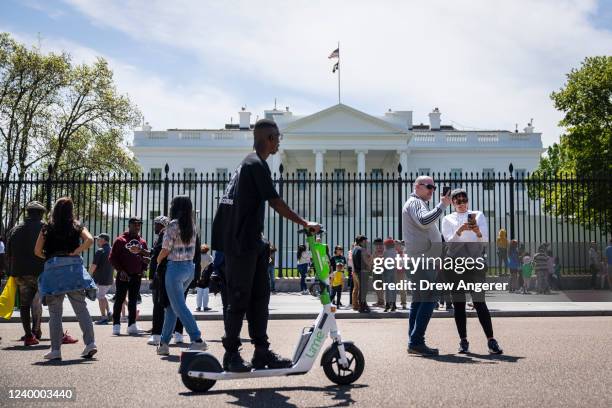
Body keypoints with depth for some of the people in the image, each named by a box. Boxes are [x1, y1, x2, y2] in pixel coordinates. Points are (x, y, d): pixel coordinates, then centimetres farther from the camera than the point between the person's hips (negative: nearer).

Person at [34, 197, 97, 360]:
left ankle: (55, 349, 6)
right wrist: (76, 252, -3)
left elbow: (37, 251, 3)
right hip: (74, 268, 1)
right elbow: (89, 239, -11)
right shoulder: (77, 227, 7)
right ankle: (90, 343, -4)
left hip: (52, 269, -1)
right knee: (81, 308, 5)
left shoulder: (46, 229, 6)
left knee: (55, 312, 6)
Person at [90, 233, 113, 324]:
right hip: (109, 279, 7)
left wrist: (89, 275, 0)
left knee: (100, 297, 3)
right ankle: (109, 313, 12)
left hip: (100, 279, -7)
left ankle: (103, 318, 5)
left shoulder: (100, 251, -14)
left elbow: (93, 266, -15)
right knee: (103, 296, 22)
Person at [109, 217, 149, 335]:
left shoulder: (142, 242, 11)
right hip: (123, 276, -4)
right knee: (120, 299, 0)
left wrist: (143, 269, 2)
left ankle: (132, 325, 10)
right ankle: (116, 325, 5)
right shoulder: (120, 240, -2)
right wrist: (120, 270, -13)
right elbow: (112, 257, -4)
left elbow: (147, 257, 18)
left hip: (136, 276, 4)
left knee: (133, 301, 6)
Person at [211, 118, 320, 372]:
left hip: (250, 242, 10)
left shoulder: (249, 163, 20)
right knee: (240, 298, -4)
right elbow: (275, 203, -17)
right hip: (242, 243, -10)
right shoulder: (257, 164, -12)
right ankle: (231, 354, 4)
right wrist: (305, 224, -12)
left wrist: (260, 241, 24)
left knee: (260, 296, 9)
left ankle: (262, 352, 13)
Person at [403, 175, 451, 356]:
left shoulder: (419, 204, 27)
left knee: (418, 300, 9)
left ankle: (414, 343, 11)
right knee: (428, 300, -14)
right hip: (422, 258, -11)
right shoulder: (415, 203, -6)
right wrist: (442, 205, -23)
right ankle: (416, 342, -16)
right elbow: (424, 221, -26)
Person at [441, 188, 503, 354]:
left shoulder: (478, 215, 11)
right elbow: (449, 242, -4)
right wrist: (460, 230, -22)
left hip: (475, 263, -1)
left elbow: (485, 242, 2)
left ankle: (491, 341, -12)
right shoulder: (447, 219, 11)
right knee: (458, 303, 1)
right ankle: (463, 341, 6)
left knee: (479, 301, -12)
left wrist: (478, 232, -20)